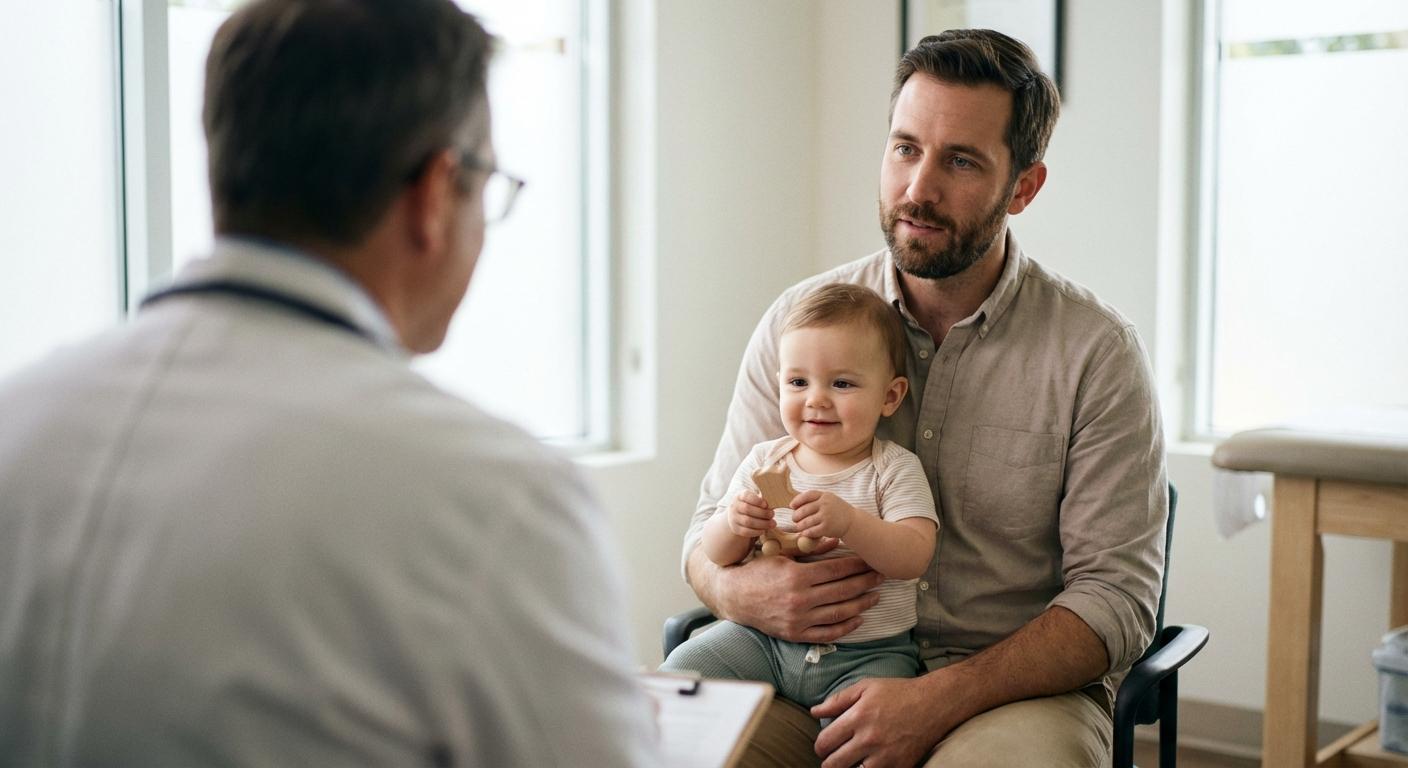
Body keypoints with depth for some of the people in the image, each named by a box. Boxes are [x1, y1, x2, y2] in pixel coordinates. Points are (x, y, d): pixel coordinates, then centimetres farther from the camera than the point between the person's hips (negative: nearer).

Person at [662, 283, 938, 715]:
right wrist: (735, 526, -19)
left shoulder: (894, 469, -3)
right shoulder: (765, 461, 6)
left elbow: (915, 557, -17)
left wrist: (848, 522, -34)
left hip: (868, 653, -3)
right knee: (679, 673, -14)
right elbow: (714, 553, 6)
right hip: (764, 637, 3)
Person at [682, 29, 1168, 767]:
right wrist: (740, 590, -16)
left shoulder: (1095, 351, -4)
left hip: (1014, 687, -1)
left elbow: (1115, 595, -8)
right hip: (814, 679, 2)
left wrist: (937, 702, -21)